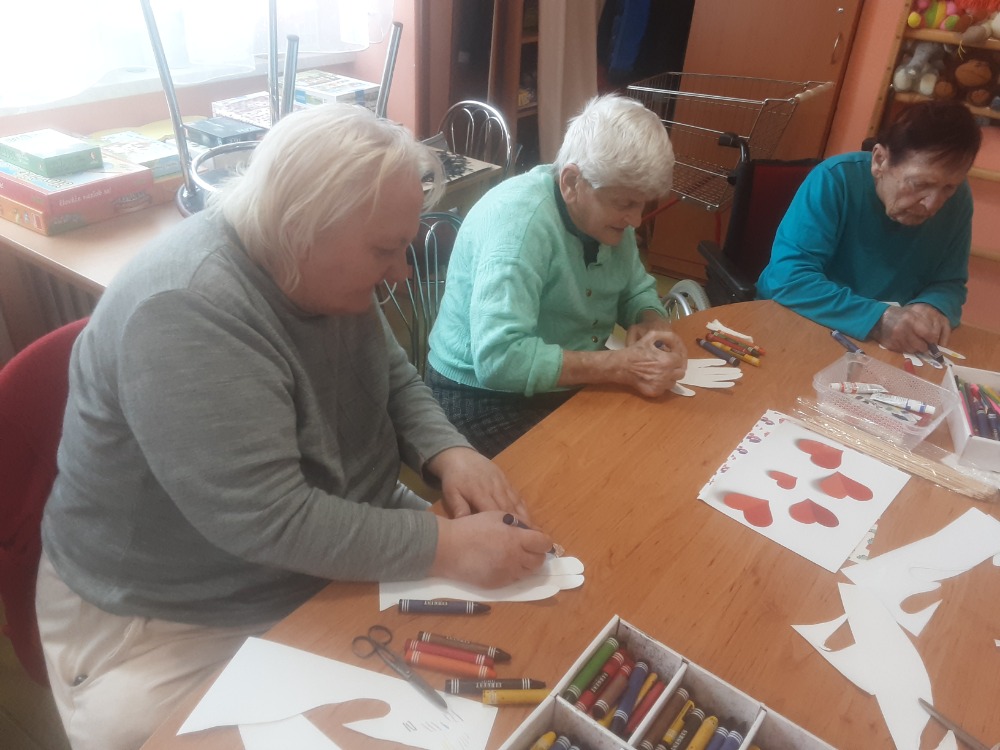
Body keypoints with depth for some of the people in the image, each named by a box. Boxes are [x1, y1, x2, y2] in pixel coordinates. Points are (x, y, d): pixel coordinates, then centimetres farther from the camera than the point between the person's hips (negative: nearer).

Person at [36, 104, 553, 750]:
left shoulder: (325, 271, -5)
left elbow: (395, 378, 6)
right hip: (175, 621, -6)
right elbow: (268, 522, -33)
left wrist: (447, 452, -12)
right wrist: (445, 546, -31)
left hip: (347, 558, 7)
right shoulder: (185, 313, -30)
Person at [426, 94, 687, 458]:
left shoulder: (608, 210, -1)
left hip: (573, 384, 8)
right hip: (488, 398, -8)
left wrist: (654, 325, -9)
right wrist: (621, 366, -31)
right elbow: (499, 359, -34)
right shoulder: (518, 217, -26)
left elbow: (638, 291, 14)